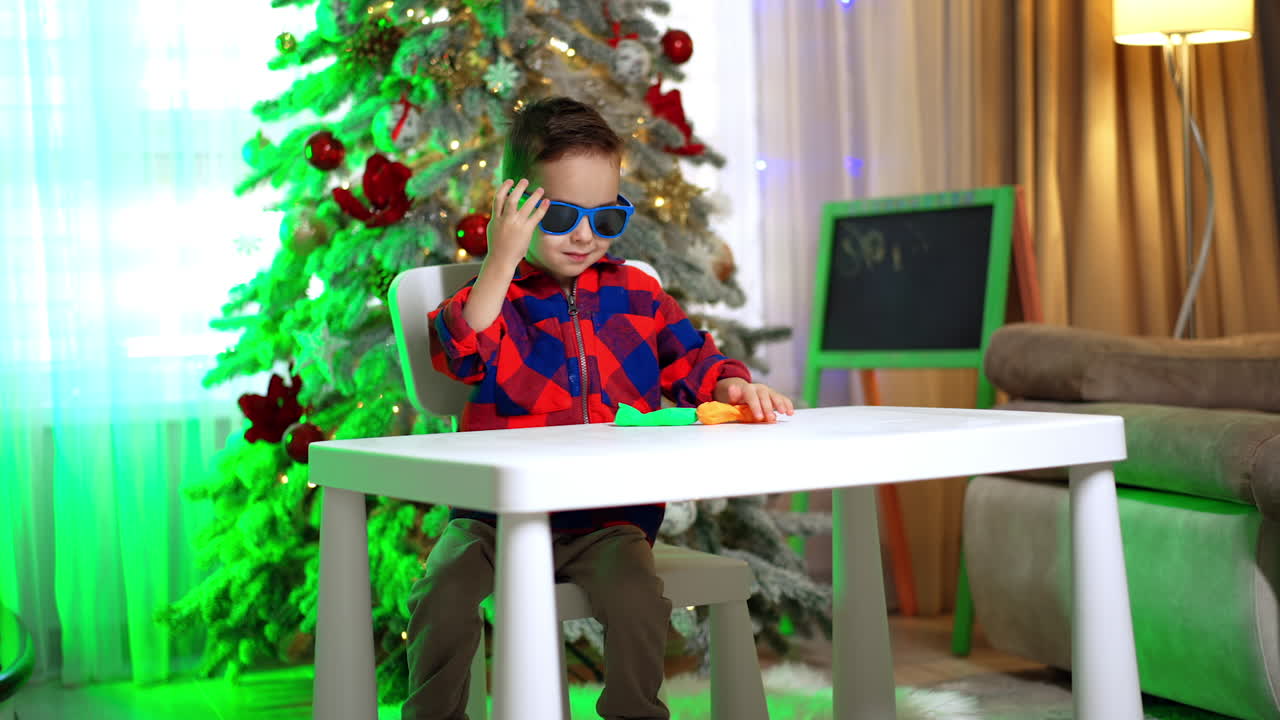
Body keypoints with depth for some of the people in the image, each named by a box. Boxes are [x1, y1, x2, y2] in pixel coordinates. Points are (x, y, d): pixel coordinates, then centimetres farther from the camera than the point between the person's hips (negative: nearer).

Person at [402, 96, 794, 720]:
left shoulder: (635, 294, 13)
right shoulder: (495, 294, 4)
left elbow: (691, 360, 19)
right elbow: (464, 352, -16)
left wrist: (732, 386, -3)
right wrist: (502, 260, -19)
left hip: (606, 518, 1)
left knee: (637, 596, -29)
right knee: (444, 594, -25)